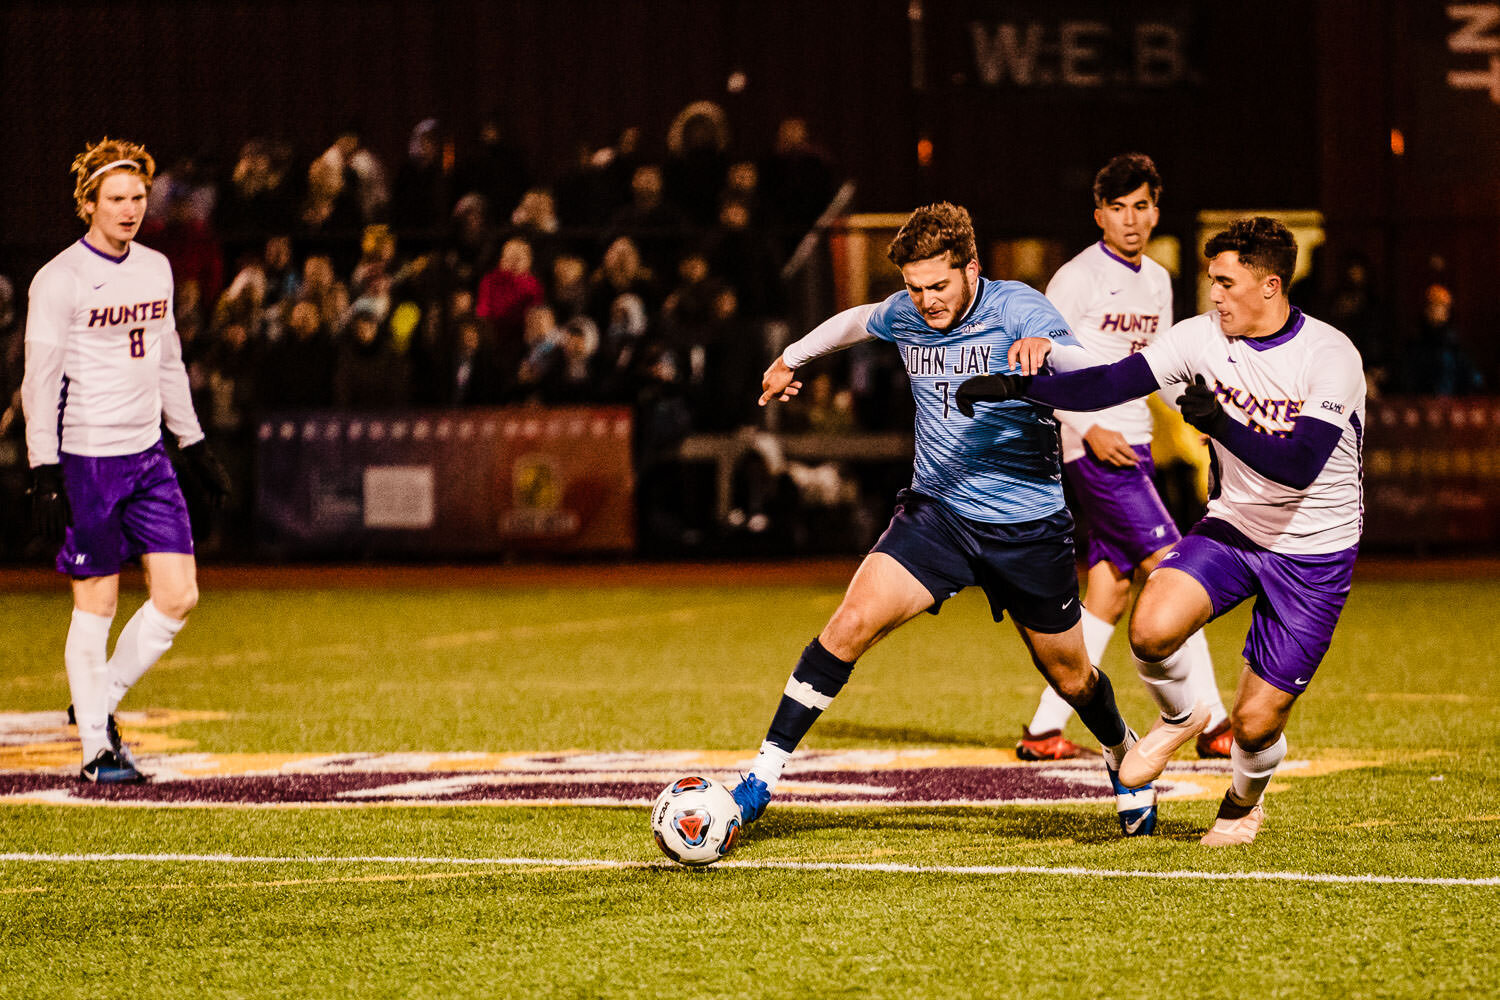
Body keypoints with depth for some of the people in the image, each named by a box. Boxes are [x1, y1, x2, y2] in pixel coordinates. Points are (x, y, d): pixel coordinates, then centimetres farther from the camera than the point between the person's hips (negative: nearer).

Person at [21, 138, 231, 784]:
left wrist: (195, 444, 20)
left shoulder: (155, 269, 11)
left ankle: (101, 699, 19)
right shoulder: (59, 280, -9)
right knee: (96, 605, -1)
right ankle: (97, 747, 8)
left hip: (148, 455, 6)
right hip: (86, 459, -6)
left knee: (178, 596, 0)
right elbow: (41, 380, -10)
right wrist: (44, 472, -15)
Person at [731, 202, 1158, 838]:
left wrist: (1046, 348, -49)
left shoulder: (1016, 308, -15)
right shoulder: (905, 315, -1)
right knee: (853, 621, -20)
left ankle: (1125, 761, 45)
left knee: (1069, 678, 12)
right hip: (937, 511, 2)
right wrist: (792, 359, 37)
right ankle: (763, 775, -16)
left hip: (1029, 524, -2)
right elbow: (856, 321, 24)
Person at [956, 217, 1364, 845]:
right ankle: (1180, 717, 9)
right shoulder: (1203, 338, -6)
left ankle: (1244, 800, 35)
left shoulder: (1331, 357, -20)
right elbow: (1110, 384, -8)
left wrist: (1219, 422, -37)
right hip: (1232, 526, 4)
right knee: (1152, 629, -26)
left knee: (1256, 723, -2)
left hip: (1314, 551, -3)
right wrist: (1012, 387, -15)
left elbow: (1301, 464, -29)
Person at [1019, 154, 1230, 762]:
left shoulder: (1157, 281, 14)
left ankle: (1043, 730, 12)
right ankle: (1211, 721, -10)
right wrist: (1090, 429, -17)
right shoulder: (1078, 278, -9)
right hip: (1092, 447, -8)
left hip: (1133, 447, 8)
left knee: (1110, 592, 7)